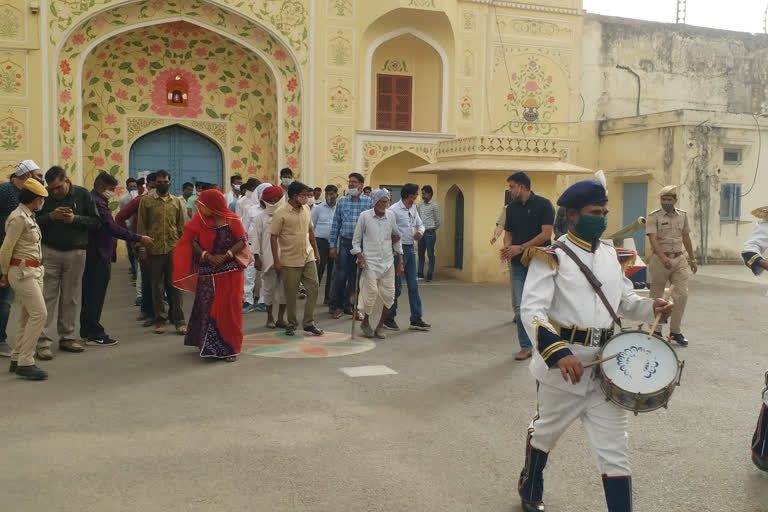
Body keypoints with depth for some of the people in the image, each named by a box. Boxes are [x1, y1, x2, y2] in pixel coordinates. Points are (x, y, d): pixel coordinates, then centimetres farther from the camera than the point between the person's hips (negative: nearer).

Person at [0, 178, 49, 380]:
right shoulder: (19, 218, -14)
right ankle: (25, 363, -7)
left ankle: (17, 360, 20)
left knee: (27, 316, 11)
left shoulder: (29, 216, 14)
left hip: (34, 271, 9)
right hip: (22, 272, -9)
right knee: (39, 314, -12)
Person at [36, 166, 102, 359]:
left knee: (71, 298, 7)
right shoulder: (44, 196, -1)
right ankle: (43, 341, -3)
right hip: (49, 252, -1)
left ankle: (67, 337, 17)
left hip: (76, 253, 1)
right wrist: (51, 216, -17)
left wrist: (75, 219, -16)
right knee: (48, 297, -4)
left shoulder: (83, 195, -1)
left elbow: (96, 222, -1)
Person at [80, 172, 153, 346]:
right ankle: (95, 334, 1)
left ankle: (86, 332, 23)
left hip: (90, 255, 11)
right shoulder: (98, 203, -17)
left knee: (89, 294, 15)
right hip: (99, 256, -11)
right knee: (96, 295, -5)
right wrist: (139, 239, -19)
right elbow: (112, 228, -22)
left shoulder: (90, 200, 16)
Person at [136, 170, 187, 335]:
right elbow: (141, 225, 3)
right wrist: (142, 247, -3)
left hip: (174, 249, 1)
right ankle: (159, 320, 14)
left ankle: (178, 320, 5)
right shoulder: (146, 200, 5)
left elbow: (182, 227, 11)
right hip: (154, 249, -1)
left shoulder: (177, 202, 10)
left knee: (175, 285, 1)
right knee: (157, 286, 5)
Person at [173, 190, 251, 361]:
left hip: (230, 271, -2)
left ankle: (229, 348, 11)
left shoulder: (232, 220, -7)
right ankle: (206, 344, 21)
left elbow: (243, 241, -7)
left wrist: (225, 256, -18)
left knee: (229, 308, 0)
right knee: (206, 307, 4)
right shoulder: (200, 219, 0)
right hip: (207, 272, 2)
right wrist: (208, 256, -16)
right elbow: (193, 242, -2)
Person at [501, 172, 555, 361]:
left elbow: (546, 234, -13)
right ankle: (525, 346, 10)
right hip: (518, 263, 5)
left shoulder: (543, 204, -7)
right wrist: (507, 247, -9)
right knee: (520, 307, 3)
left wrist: (520, 248, -17)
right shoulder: (511, 208, 10)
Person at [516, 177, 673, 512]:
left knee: (614, 453, 4)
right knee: (545, 434, 20)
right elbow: (531, 311, -22)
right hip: (561, 368, -4)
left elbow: (626, 301, 17)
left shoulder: (614, 256, 7)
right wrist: (559, 352, -36)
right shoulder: (551, 257, -13)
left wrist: (653, 308, -5)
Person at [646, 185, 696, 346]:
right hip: (660, 259, -4)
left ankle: (675, 331, 8)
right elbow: (653, 239, -18)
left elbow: (686, 237, 19)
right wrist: (663, 258, -32)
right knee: (657, 297, 4)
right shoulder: (654, 217, -6)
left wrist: (692, 259, 19)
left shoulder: (683, 215, 10)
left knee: (682, 294, -3)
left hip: (679, 259, 4)